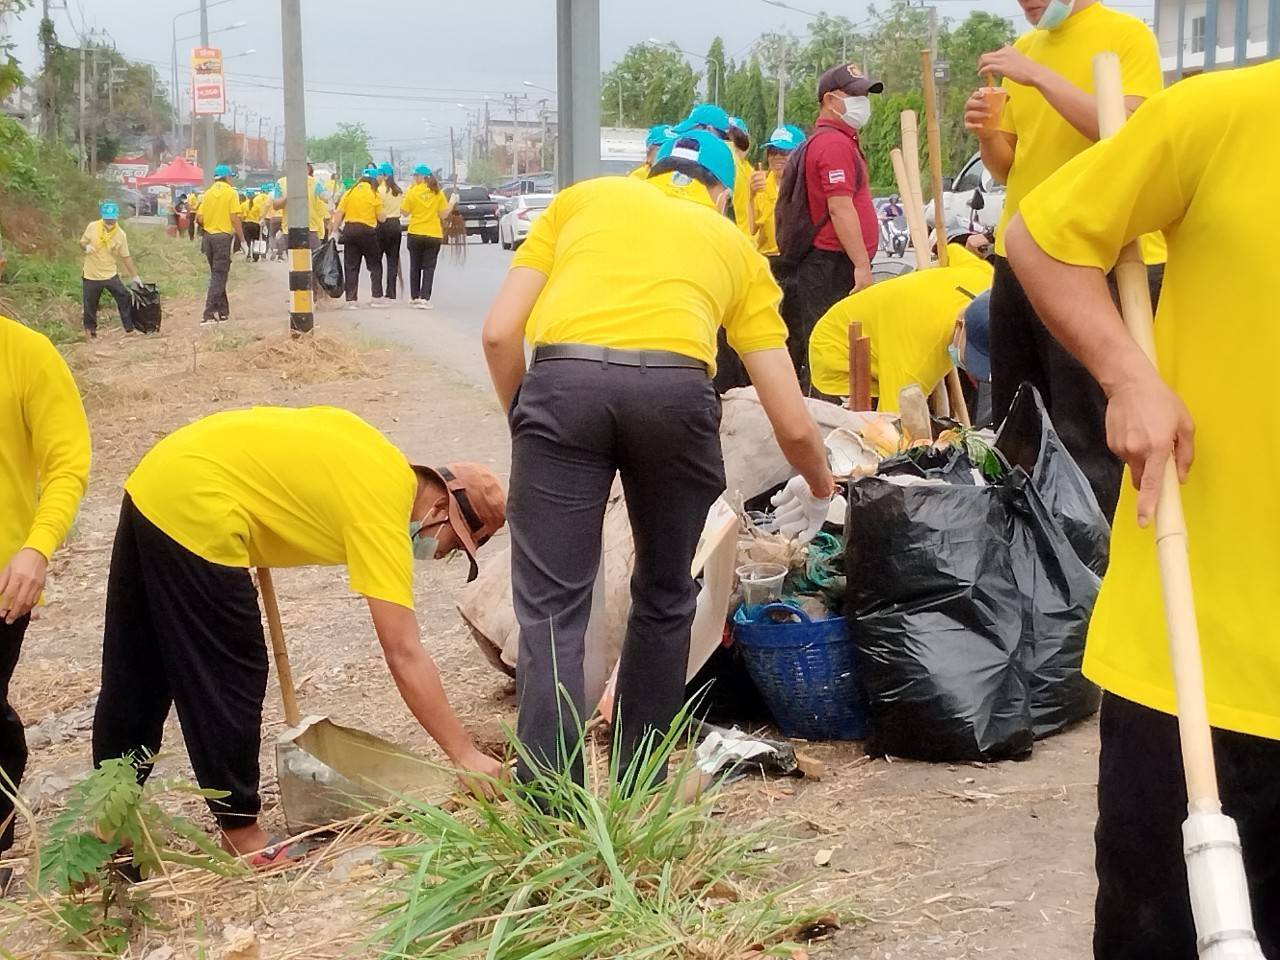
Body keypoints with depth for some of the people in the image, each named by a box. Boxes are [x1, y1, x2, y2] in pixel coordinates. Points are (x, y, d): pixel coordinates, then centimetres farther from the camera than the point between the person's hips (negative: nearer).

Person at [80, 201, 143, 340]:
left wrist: (135, 276, -2)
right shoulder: (92, 227, -11)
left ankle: (129, 328, 10)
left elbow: (126, 257, -3)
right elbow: (82, 242, 3)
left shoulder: (120, 234, -10)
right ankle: (90, 329, 30)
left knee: (124, 299, -4)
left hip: (110, 274, 0)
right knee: (90, 304, 9)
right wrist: (86, 247, -22)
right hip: (91, 275, 0)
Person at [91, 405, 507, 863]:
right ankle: (241, 836, 13)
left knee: (133, 679, 20)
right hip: (197, 513, -10)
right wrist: (465, 754, -16)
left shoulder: (383, 459, 11)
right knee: (229, 683, 1)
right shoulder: (382, 518, -13)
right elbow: (405, 657, -17)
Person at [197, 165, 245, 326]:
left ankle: (223, 312, 21)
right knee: (219, 276, -5)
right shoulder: (230, 192, -5)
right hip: (223, 236, -5)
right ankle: (208, 315, -12)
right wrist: (242, 239, -6)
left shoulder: (208, 193, 8)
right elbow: (235, 217, -11)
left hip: (209, 236, 5)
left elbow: (200, 218, 3)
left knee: (217, 274, 16)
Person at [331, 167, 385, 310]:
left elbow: (339, 214, 1)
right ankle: (376, 297, 5)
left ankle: (351, 299, 4)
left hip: (349, 230, 3)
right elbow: (380, 218, -2)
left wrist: (334, 231, 4)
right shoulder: (375, 195, -2)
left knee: (351, 267, 7)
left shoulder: (349, 192, 7)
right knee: (375, 265, 11)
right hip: (367, 232, -3)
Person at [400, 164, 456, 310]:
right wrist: (452, 202, 11)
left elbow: (405, 212, -2)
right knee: (429, 267, 2)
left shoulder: (412, 192, -7)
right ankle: (424, 298, -10)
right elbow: (444, 215, -3)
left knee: (415, 266, 15)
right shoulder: (438, 193, -3)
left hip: (415, 234, 0)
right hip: (434, 235, 0)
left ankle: (415, 296, 23)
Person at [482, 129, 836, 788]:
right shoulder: (735, 246, 30)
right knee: (663, 602, 21)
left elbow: (499, 333, 17)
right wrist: (820, 488, 46)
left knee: (551, 613, 4)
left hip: (562, 380, -1)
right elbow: (792, 424, 27)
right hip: (675, 389, 1)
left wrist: (524, 419, 31)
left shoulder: (582, 198, 30)